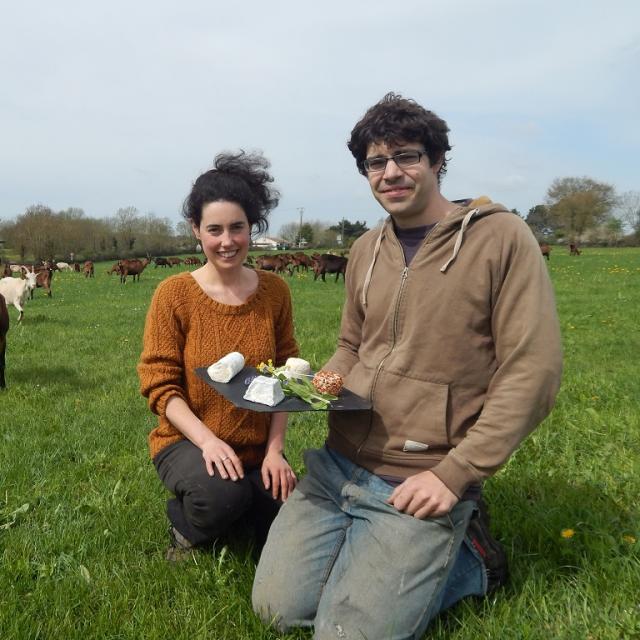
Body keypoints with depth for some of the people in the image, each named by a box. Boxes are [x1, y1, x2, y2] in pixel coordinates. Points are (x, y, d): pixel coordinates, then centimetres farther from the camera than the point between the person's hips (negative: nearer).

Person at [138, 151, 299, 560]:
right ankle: (185, 527, 4)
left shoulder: (275, 291, -3)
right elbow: (159, 385, -11)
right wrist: (207, 440, -24)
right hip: (187, 440, -3)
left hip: (258, 445, 3)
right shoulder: (174, 294, -12)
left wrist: (275, 449, -9)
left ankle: (245, 510, 22)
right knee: (223, 493, -33)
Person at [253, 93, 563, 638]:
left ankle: (466, 558, 16)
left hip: (420, 482, -5)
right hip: (337, 464, 6)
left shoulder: (500, 237, -9)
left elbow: (532, 371, -12)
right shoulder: (365, 250, 9)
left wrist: (456, 475, -16)